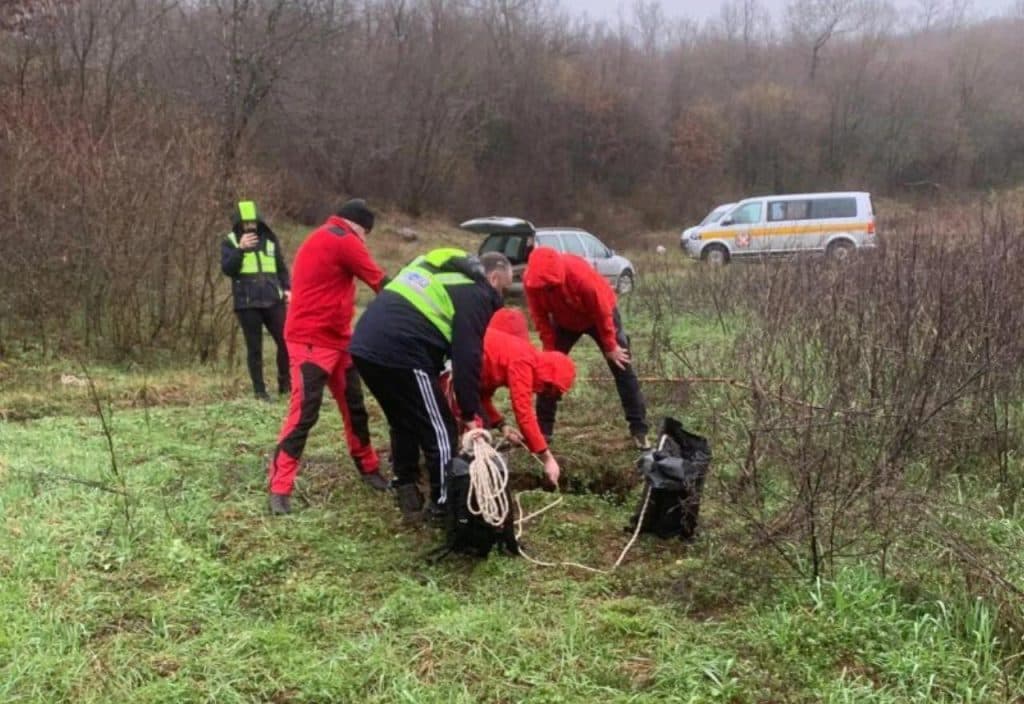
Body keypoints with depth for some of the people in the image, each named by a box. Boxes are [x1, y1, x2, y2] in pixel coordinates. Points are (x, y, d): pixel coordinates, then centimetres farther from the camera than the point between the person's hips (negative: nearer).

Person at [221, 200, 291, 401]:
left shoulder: (270, 238, 10)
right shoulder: (230, 241, 3)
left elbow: (281, 266, 16)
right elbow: (227, 269, -9)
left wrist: (287, 288, 3)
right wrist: (241, 249, -19)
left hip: (272, 300, 2)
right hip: (247, 303, -2)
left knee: (285, 341, -1)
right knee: (254, 348, 2)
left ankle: (285, 383, 16)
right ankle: (260, 390, 9)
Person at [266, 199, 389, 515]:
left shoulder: (322, 240, 20)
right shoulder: (343, 240, -11)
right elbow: (379, 281, -7)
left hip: (334, 338, 10)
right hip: (312, 341, -10)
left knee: (354, 406, 15)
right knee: (304, 413, -11)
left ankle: (369, 469, 27)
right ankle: (279, 489, -9)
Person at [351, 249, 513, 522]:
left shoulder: (440, 267, 29)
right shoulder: (475, 293, 2)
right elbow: (467, 358, -6)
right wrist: (470, 413, 1)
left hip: (365, 343, 9)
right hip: (400, 351, -9)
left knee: (403, 423, 26)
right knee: (441, 432, 5)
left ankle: (408, 496, 31)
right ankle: (443, 505, 14)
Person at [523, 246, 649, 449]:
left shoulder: (581, 275, -41)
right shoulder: (531, 281, -29)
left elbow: (602, 312, -26)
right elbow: (540, 318, -13)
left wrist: (610, 347, -17)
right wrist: (550, 350, -13)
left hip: (600, 315, -3)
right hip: (565, 321, 3)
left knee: (622, 370, -4)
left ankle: (639, 430, 2)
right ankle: (543, 429, 5)